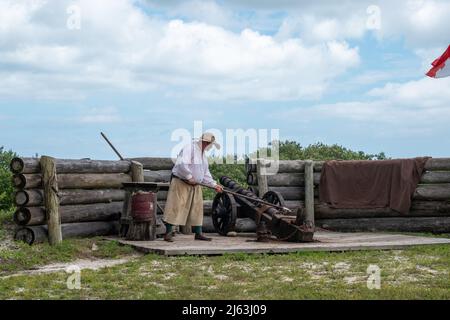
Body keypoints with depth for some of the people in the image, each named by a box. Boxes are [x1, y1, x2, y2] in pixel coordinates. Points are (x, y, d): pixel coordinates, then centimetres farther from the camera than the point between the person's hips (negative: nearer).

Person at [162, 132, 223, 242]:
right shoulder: (188, 149, -16)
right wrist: (189, 177, -24)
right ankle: (168, 233, -5)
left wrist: (214, 184, 12)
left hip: (195, 186, 9)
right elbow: (182, 164, -30)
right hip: (181, 183, -9)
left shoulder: (203, 154, 13)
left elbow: (205, 173, 19)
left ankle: (198, 233, 19)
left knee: (197, 208, 11)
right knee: (175, 207, -9)